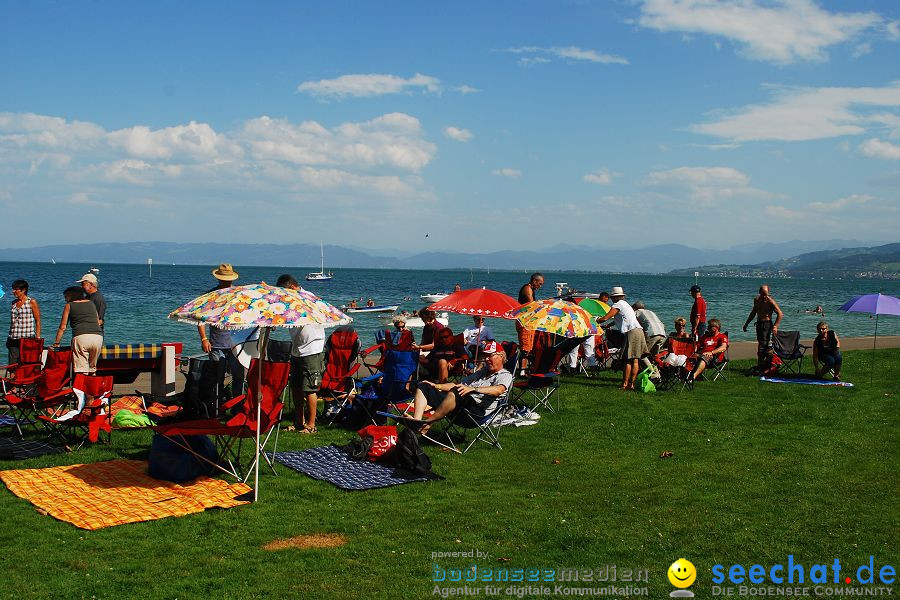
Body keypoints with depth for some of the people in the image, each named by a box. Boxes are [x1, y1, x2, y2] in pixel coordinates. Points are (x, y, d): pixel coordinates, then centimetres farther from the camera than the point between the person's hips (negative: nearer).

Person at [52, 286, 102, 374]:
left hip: (81, 337, -4)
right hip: (98, 336, 4)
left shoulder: (69, 305, 14)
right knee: (92, 368, 15)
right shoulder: (91, 303, 24)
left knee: (81, 370, -6)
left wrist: (56, 343, 21)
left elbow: (62, 327, 14)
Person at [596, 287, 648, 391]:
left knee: (628, 360, -7)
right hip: (639, 331, 8)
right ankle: (631, 384, 8)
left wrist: (594, 321, 6)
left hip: (631, 332, -8)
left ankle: (624, 384, -6)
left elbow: (605, 318, -8)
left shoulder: (617, 305, -2)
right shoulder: (626, 304, 25)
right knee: (635, 361, 6)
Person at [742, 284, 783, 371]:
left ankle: (761, 364, -14)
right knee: (761, 343, 8)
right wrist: (746, 324, 25)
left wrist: (775, 326, -19)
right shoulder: (756, 300, 11)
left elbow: (780, 314, -11)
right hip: (759, 324, 7)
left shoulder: (770, 301, -10)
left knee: (763, 344, -13)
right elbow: (753, 312, 24)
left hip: (767, 324, -7)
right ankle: (762, 364, 12)